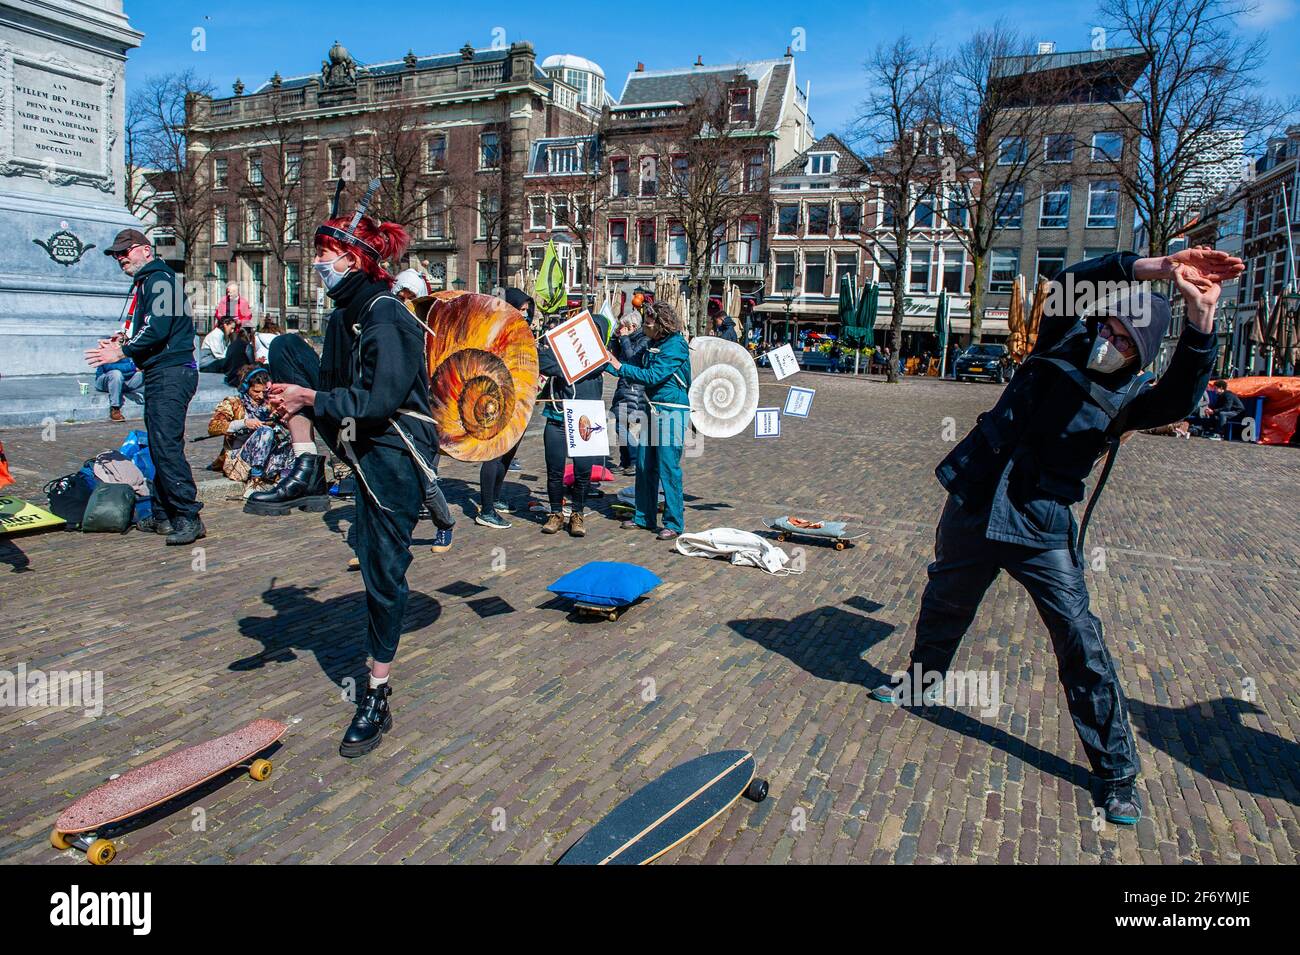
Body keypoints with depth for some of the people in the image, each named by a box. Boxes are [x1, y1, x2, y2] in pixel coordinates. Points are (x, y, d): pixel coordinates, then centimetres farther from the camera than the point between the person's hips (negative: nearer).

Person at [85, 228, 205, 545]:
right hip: (160, 375, 11)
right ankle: (163, 515, 17)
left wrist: (122, 351, -12)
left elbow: (159, 327, -19)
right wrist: (125, 340, 10)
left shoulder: (159, 278, -7)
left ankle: (189, 518, -18)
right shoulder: (146, 283, 25)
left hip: (170, 374, -11)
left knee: (166, 445, -17)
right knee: (160, 446, 12)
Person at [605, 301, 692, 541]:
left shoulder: (676, 346, -14)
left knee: (668, 467, -6)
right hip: (653, 409, 9)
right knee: (645, 466, 11)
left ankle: (674, 523, 3)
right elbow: (635, 365, 16)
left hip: (672, 411, -9)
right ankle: (644, 517, 23)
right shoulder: (654, 345, 13)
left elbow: (652, 376, -20)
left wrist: (620, 368, -15)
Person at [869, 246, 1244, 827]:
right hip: (975, 505, 2)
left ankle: (1117, 772, 11)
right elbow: (1072, 284, -19)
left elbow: (1180, 398, -27)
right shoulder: (1065, 344, -2)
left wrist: (1200, 320, -40)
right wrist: (1153, 268, -33)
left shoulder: (1126, 399, -6)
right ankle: (922, 680, 49)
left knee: (1081, 643, -5)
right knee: (944, 604, 20)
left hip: (1043, 528, -2)